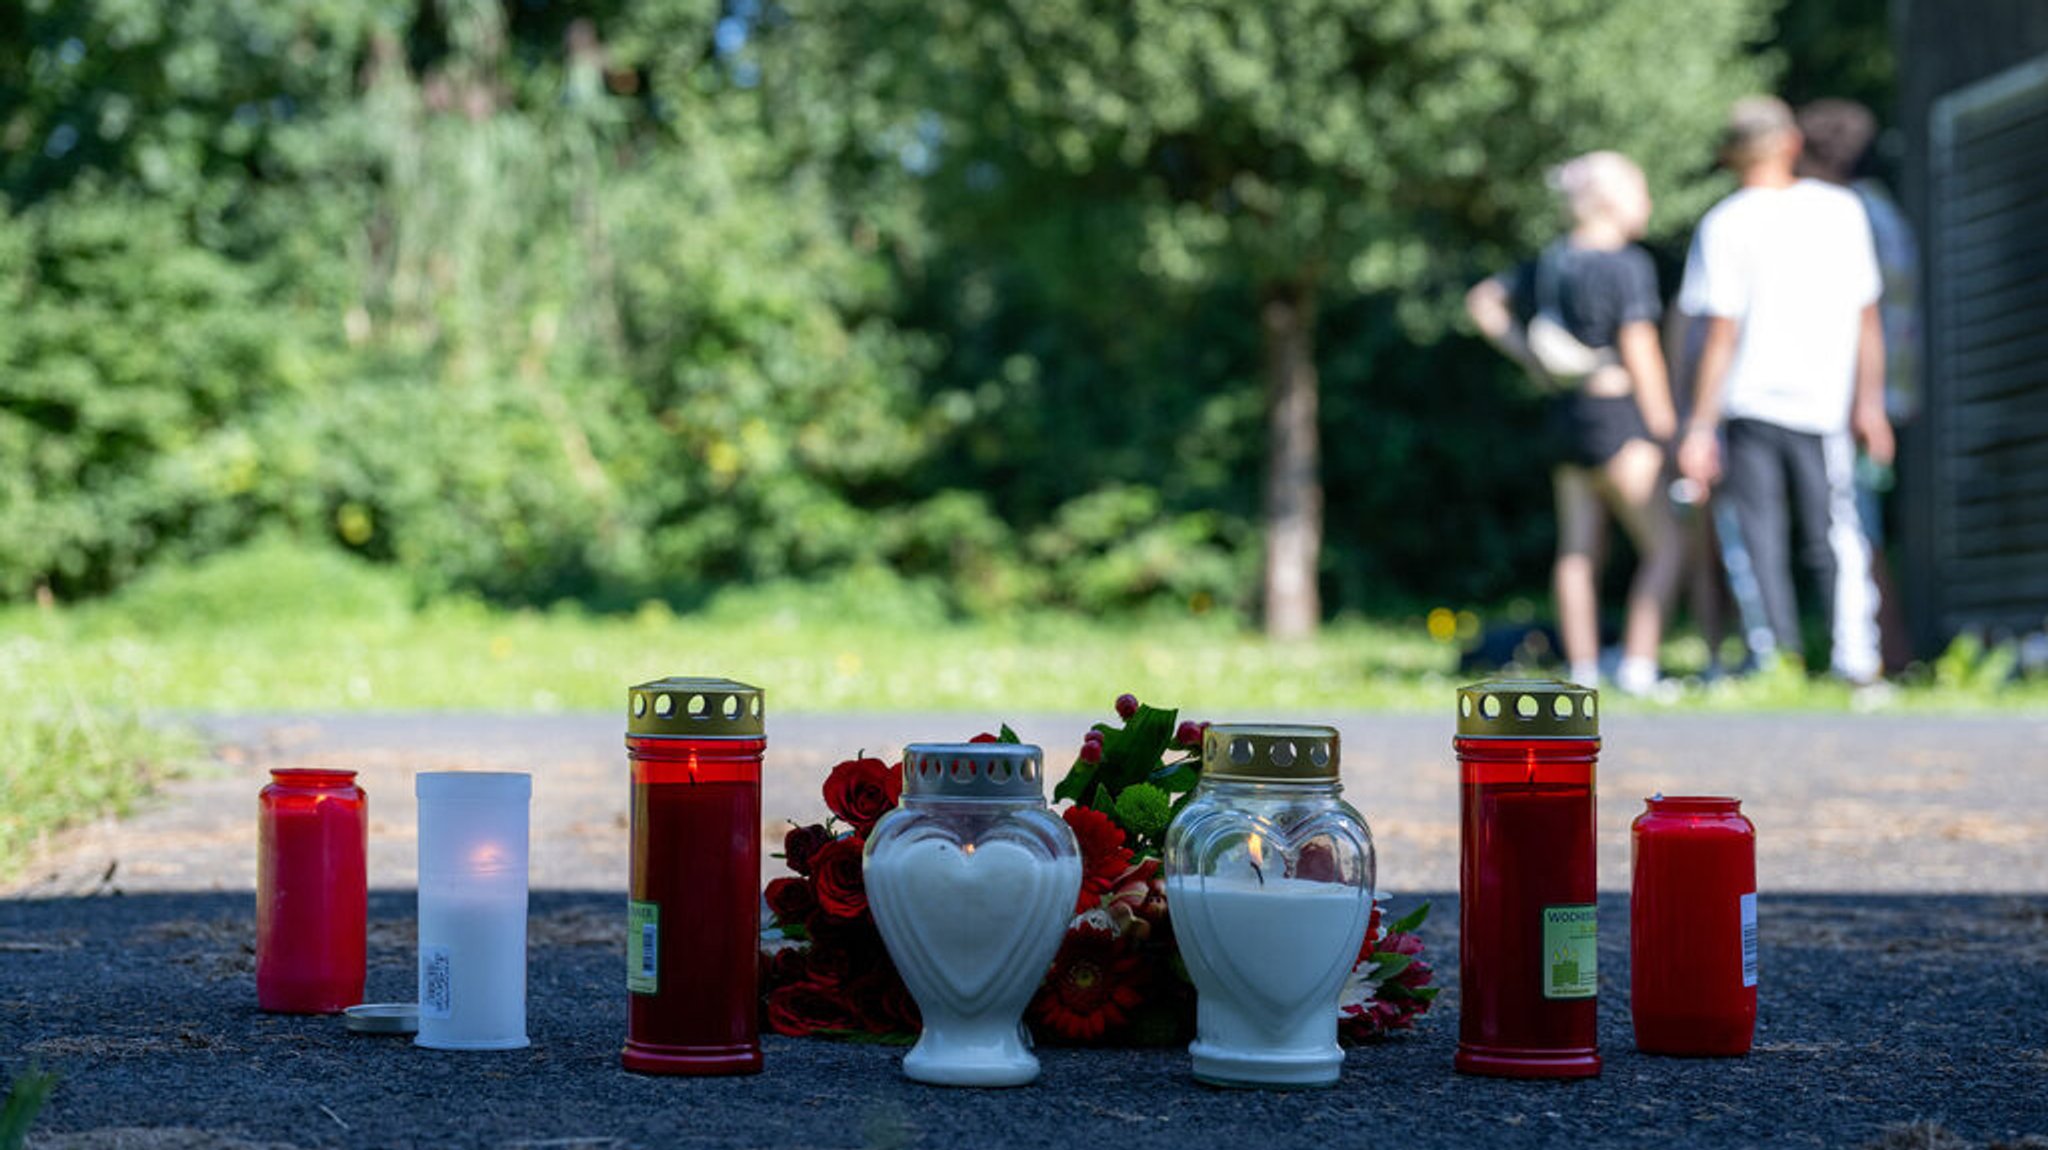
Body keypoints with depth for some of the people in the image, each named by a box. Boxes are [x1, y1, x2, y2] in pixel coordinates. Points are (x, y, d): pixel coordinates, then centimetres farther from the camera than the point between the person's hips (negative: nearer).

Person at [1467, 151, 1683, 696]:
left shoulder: (1552, 261, 9)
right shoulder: (1628, 264, -13)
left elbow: (1483, 301, 16)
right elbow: (1640, 352, -16)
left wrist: (1534, 362, 12)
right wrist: (1664, 427, -10)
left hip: (1567, 414, 8)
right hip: (1618, 414, -8)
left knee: (1577, 550, 9)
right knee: (1663, 548, -1)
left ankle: (1583, 672, 10)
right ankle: (1638, 668, -10)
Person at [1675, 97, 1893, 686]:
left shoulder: (1726, 224, -6)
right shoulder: (1842, 210, 4)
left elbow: (1722, 334, -9)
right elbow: (1867, 317, 8)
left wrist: (1699, 428, -6)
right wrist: (1870, 405, 16)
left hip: (1748, 402, -2)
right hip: (1822, 403, 2)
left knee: (1759, 543, 3)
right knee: (1834, 539, 8)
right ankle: (1857, 664, 1)